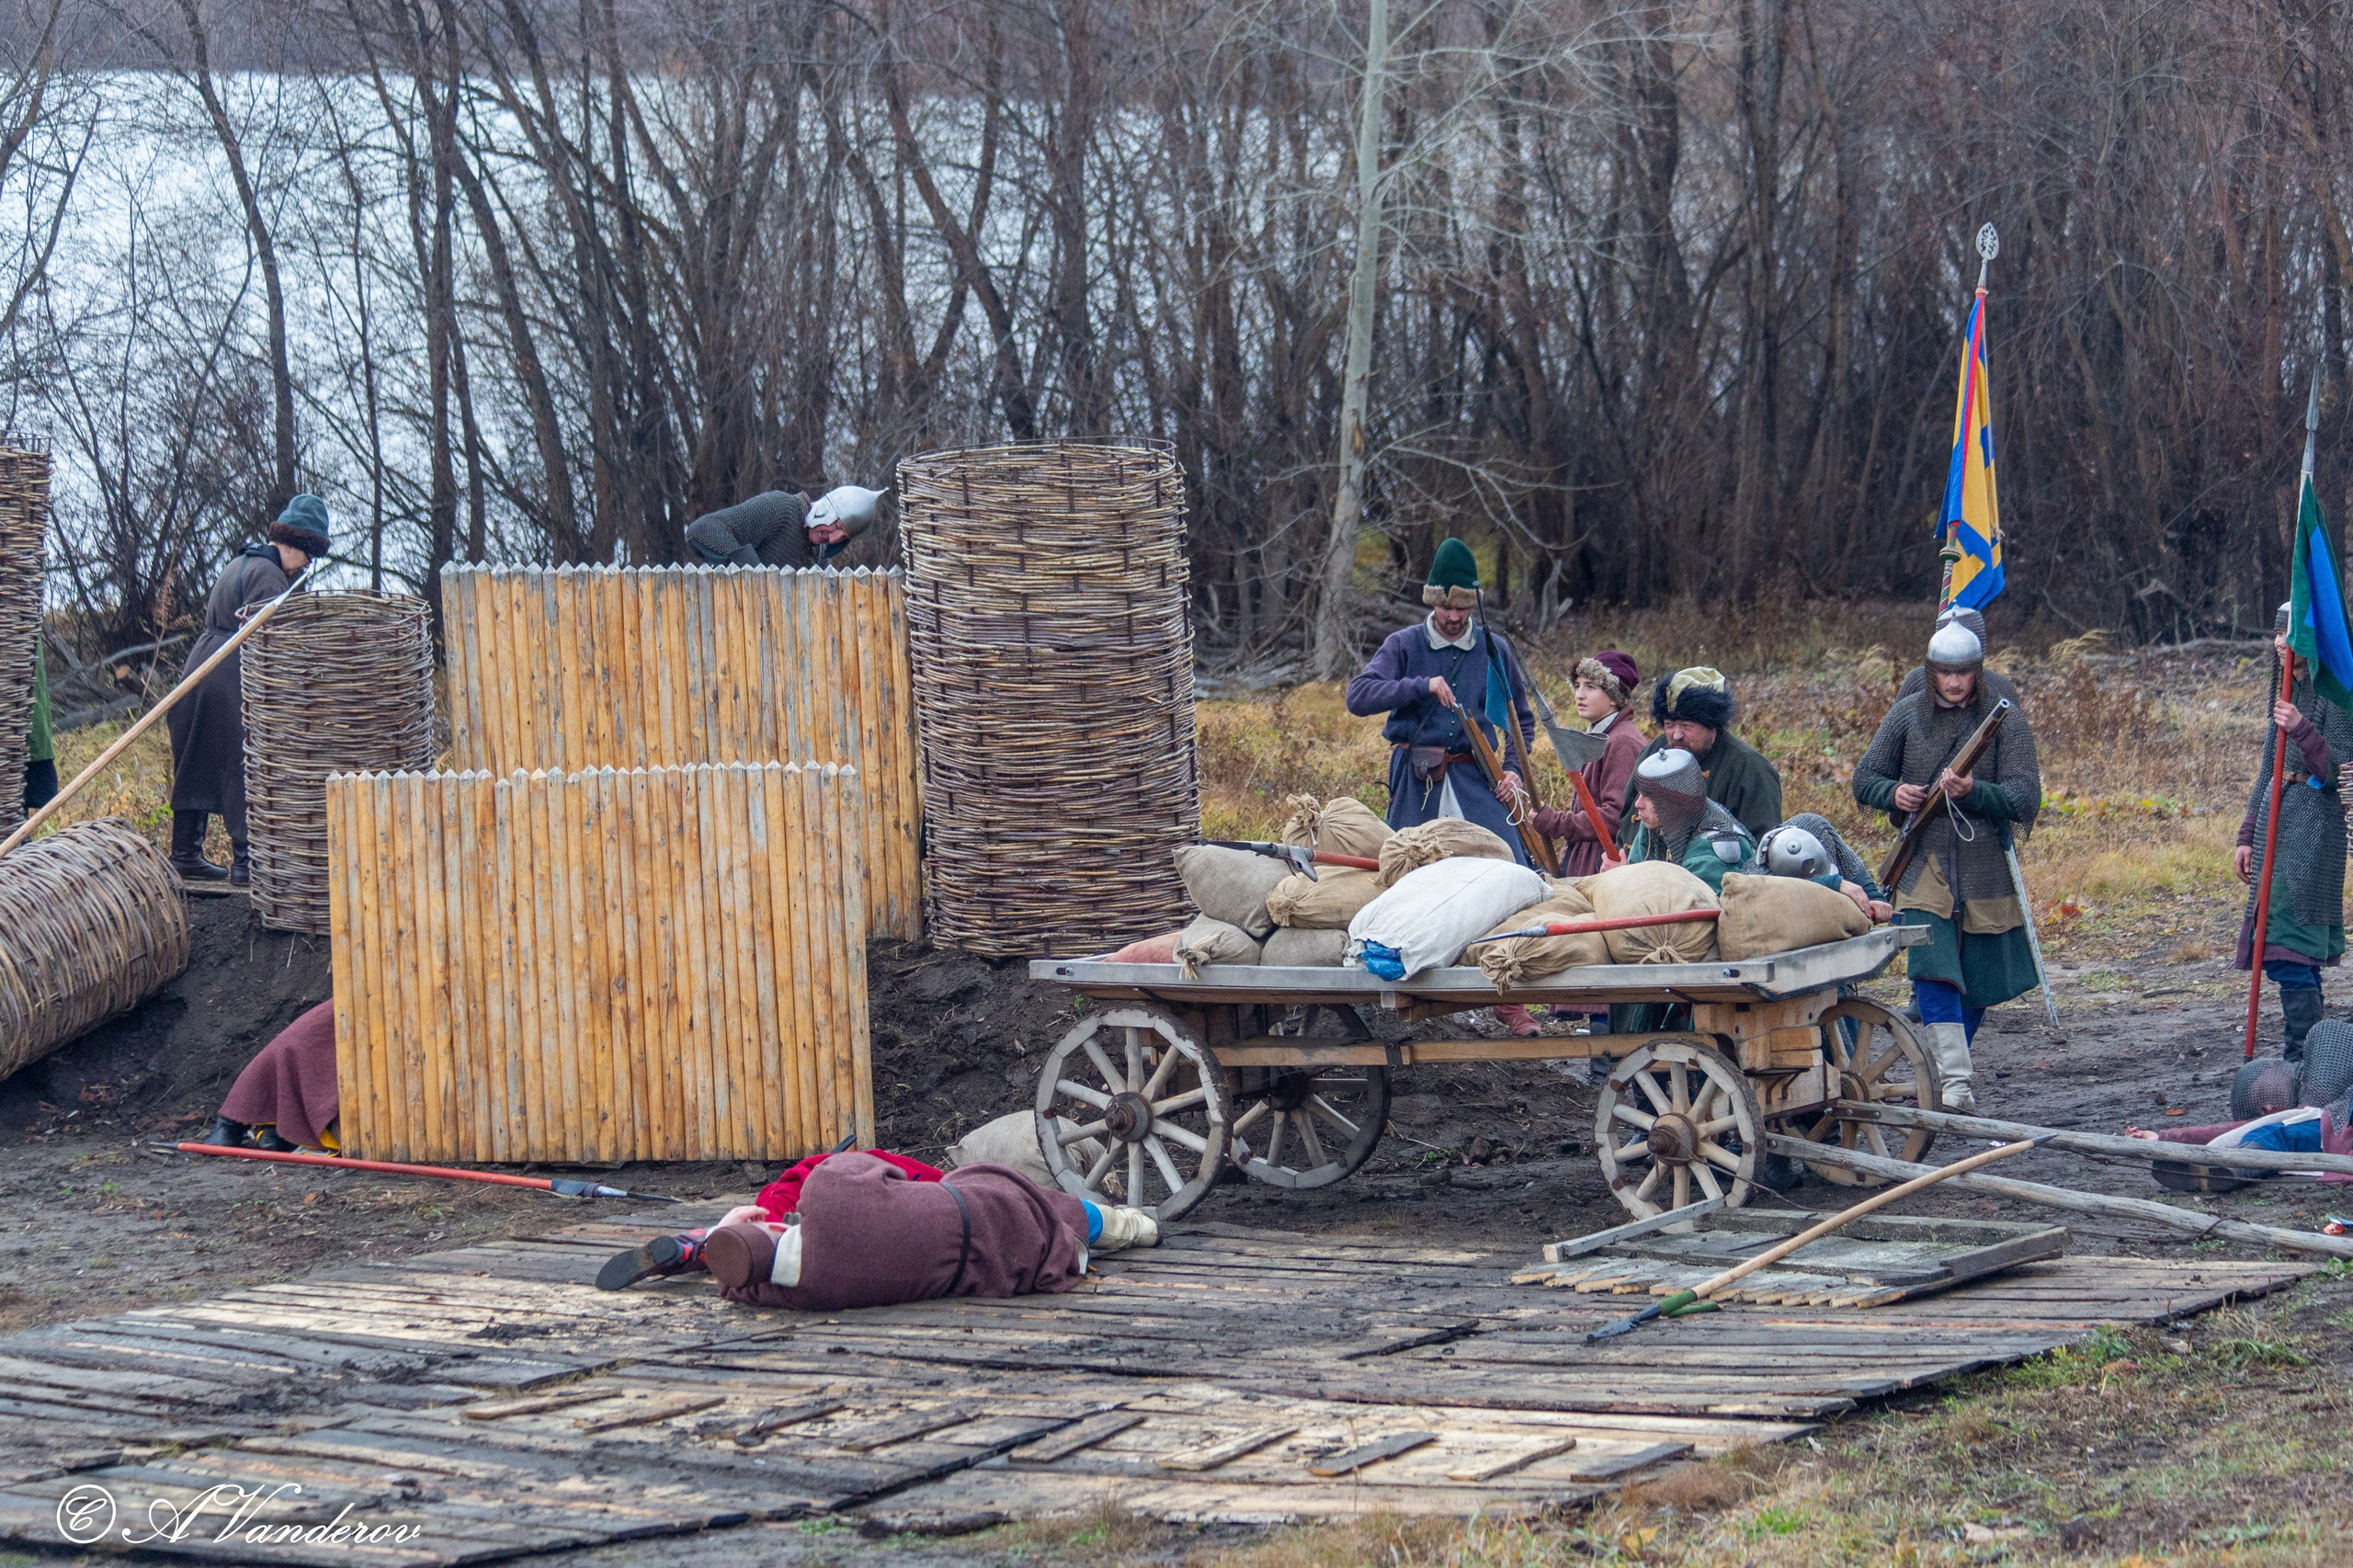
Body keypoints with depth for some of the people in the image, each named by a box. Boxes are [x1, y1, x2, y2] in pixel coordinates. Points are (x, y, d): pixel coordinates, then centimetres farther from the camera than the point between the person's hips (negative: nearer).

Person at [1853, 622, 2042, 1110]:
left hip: (1985, 867, 0)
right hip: (1923, 863, 0)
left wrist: (1974, 791, -28)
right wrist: (1894, 793, -11)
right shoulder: (1907, 715, 5)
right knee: (1933, 969, -16)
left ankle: (1955, 1053, 36)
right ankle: (1956, 1082, -22)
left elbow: (2026, 799, -10)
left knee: (1980, 977, 11)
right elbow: (1865, 778, 12)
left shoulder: (2005, 721, -2)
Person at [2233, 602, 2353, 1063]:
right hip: (2275, 823, 9)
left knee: (2290, 950, -14)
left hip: (2313, 830, -9)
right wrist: (2247, 835, 18)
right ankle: (2306, 1058, 14)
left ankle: (2301, 1059, -14)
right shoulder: (2286, 693, 18)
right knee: (2286, 950, 9)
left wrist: (2302, 730, -27)